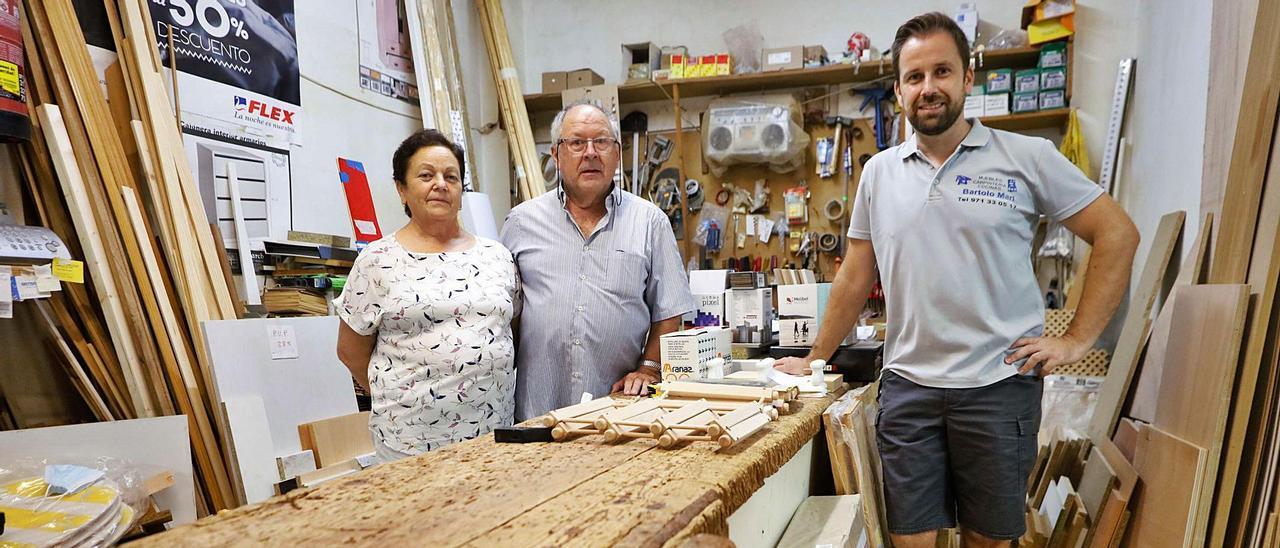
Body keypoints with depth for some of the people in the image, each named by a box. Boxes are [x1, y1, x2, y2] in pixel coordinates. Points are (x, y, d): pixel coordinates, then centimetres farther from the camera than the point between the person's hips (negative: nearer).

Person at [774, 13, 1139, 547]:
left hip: (999, 383, -1)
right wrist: (814, 359, 12)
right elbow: (856, 277, 10)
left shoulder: (1026, 157, -2)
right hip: (906, 384, 2)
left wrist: (1077, 340, -4)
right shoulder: (879, 172, 6)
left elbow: (1117, 234, 2)